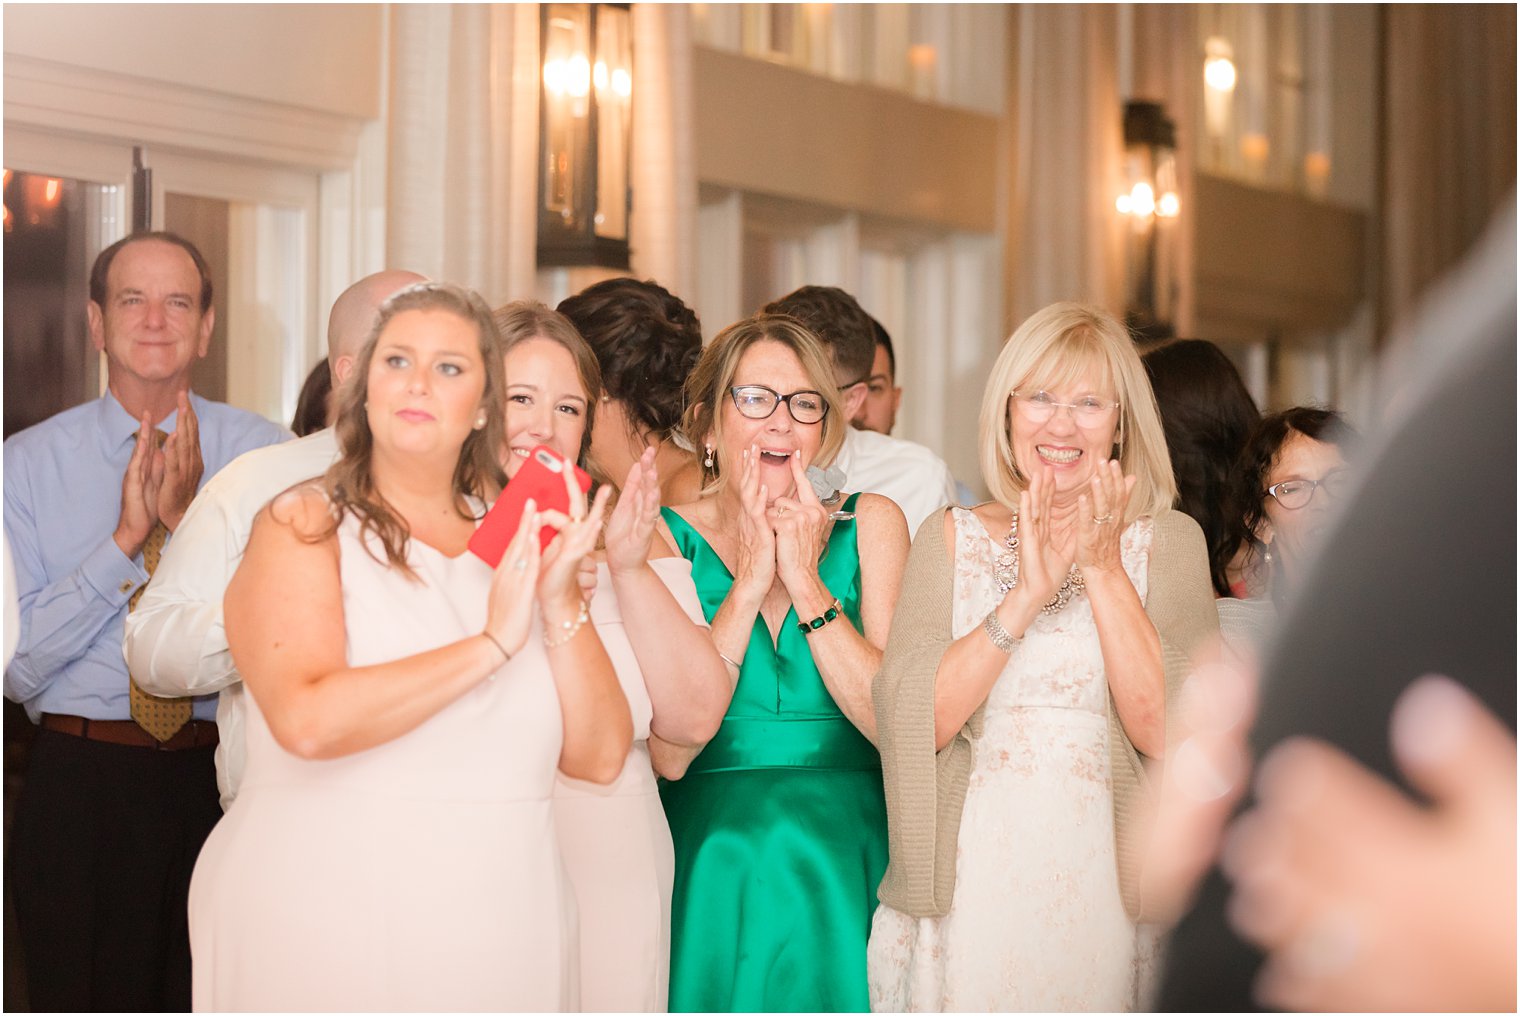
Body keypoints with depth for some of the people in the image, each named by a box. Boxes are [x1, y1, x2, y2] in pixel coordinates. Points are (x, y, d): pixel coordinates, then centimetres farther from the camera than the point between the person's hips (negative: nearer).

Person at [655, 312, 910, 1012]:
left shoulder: (870, 525, 4)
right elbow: (668, 753, -11)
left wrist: (805, 580, -11)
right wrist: (747, 585, -13)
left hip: (842, 867, 1)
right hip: (711, 868, -1)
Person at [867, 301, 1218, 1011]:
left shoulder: (1169, 541, 4)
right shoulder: (951, 540, 6)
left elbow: (1166, 732, -9)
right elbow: (910, 723, -8)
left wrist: (1102, 570, -13)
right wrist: (1028, 593, -15)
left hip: (1106, 891, 0)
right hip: (968, 890, 1)